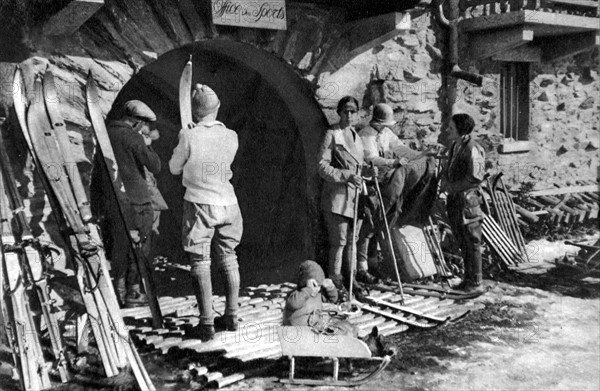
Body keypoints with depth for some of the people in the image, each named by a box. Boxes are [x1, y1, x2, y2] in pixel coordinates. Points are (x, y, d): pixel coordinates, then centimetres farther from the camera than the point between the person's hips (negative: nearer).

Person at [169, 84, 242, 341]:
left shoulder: (190, 136, -13)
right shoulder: (231, 137, -1)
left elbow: (174, 168, 1)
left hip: (199, 204, -4)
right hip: (227, 203, 4)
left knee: (200, 262, 3)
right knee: (228, 258, 16)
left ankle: (207, 322, 3)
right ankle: (231, 316, 24)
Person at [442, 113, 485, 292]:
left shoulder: (473, 149, -17)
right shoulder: (454, 146, 12)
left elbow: (475, 178, -21)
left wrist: (453, 187, -14)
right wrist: (445, 181, 5)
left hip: (468, 199, -9)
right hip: (454, 200, 9)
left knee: (472, 242, -1)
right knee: (463, 243, 17)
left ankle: (475, 283, 9)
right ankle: (468, 279, 28)